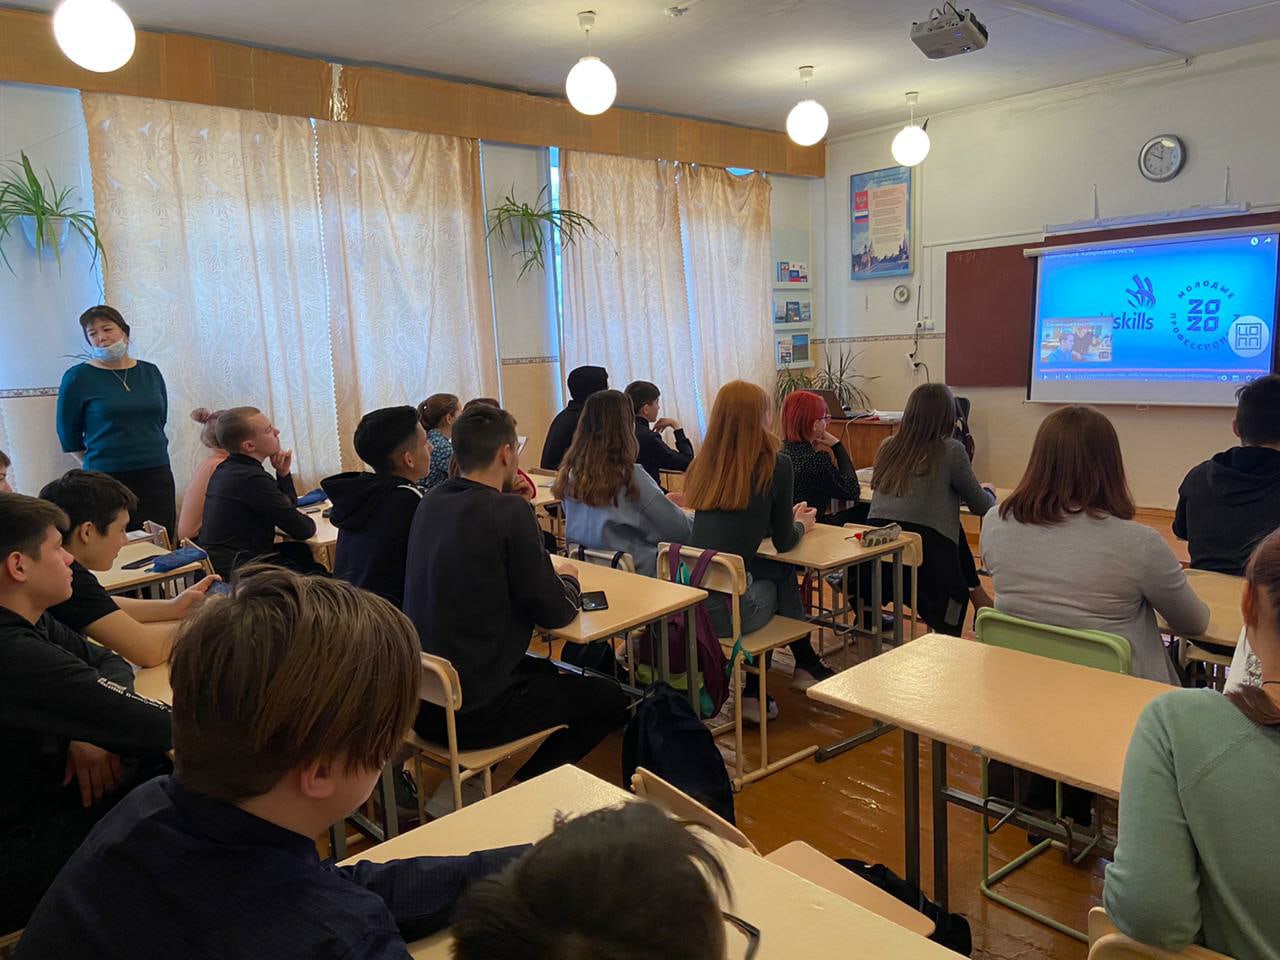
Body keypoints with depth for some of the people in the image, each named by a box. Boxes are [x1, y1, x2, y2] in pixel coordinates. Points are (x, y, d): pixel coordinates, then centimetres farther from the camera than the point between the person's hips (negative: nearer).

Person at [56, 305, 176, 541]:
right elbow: (68, 435, 6)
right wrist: (95, 463, 11)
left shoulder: (150, 372, 9)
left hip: (157, 476, 4)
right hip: (108, 479, -4)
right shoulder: (77, 377, -2)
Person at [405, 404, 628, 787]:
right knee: (608, 698, 9)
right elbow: (554, 612, -13)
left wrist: (546, 569, 12)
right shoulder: (508, 511, -19)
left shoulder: (429, 504, 3)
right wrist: (567, 579, 8)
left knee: (543, 670, 31)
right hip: (470, 713, -8)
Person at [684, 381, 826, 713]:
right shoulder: (775, 465, -5)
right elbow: (783, 543, 5)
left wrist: (788, 517, 32)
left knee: (780, 572, 25)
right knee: (782, 573, 24)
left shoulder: (703, 464, 10)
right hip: (728, 608, -5)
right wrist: (800, 525, 27)